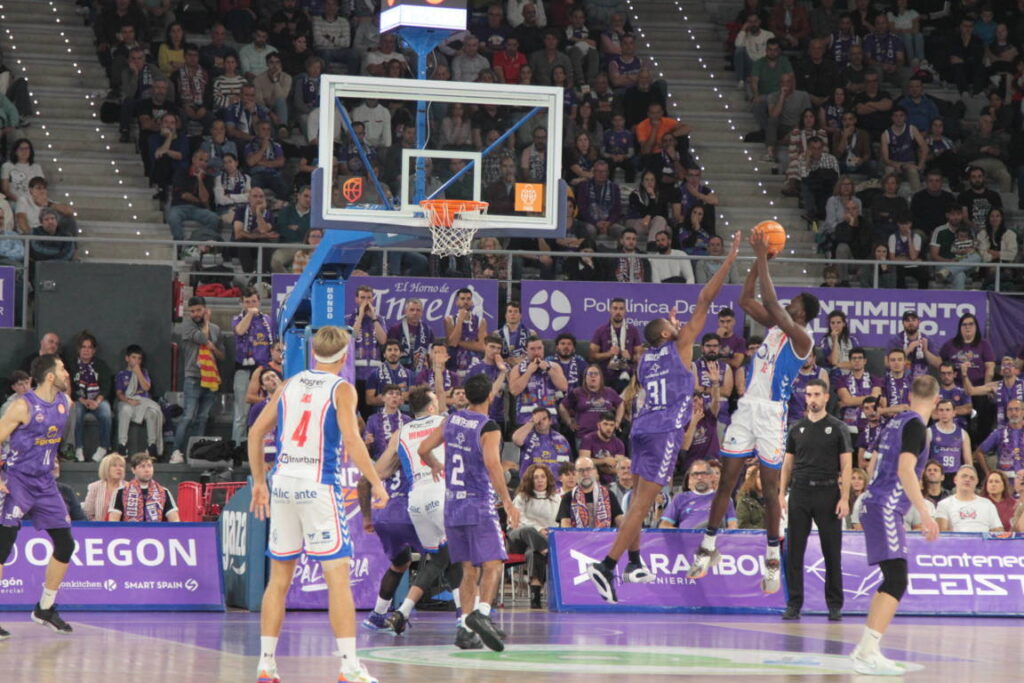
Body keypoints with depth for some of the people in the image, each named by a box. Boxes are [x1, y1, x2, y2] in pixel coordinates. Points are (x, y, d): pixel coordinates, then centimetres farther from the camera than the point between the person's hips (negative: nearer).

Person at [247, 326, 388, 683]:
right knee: (337, 575, -6)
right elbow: (351, 439, -16)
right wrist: (376, 483, -11)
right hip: (319, 486, -5)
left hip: (282, 481, 5)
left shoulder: (289, 385, 13)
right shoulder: (342, 389, -3)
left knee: (279, 577, 12)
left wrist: (259, 483, 21)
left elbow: (256, 432, 14)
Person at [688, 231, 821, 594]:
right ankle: (707, 549, 12)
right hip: (747, 406, 7)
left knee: (770, 486, -2)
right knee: (727, 479, 7)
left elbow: (771, 304, -23)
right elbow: (746, 300, 14)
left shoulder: (801, 338, -12)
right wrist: (759, 260, 5)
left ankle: (773, 560, 7)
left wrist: (763, 260, -19)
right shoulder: (776, 326, 11)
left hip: (772, 413, -7)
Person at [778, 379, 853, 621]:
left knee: (832, 552, 1)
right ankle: (794, 603, 6)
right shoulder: (797, 429, 10)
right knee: (794, 551, 1)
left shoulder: (838, 428, 2)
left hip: (827, 493, -3)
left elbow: (846, 466, -1)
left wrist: (844, 498, -10)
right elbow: (788, 464, 13)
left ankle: (835, 605, 8)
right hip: (800, 493, 3)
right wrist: (781, 493, 2)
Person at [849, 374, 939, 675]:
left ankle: (866, 649, 18)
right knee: (896, 581, -16)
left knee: (892, 580, 15)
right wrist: (925, 513, -24)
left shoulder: (896, 421, 15)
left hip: (875, 506, 10)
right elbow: (905, 470, -22)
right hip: (886, 509, -10)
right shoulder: (915, 425, -11)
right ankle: (868, 654, -24)